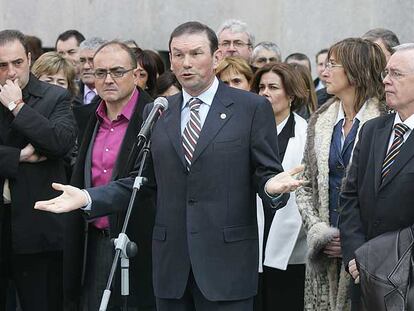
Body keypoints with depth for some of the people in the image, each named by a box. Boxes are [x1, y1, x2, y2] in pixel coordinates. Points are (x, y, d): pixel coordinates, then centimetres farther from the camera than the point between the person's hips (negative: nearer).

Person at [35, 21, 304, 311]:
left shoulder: (252, 108, 0)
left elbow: (266, 174, -1)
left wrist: (273, 185, -24)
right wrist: (87, 198, 1)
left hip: (226, 260, -4)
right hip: (171, 262, 4)